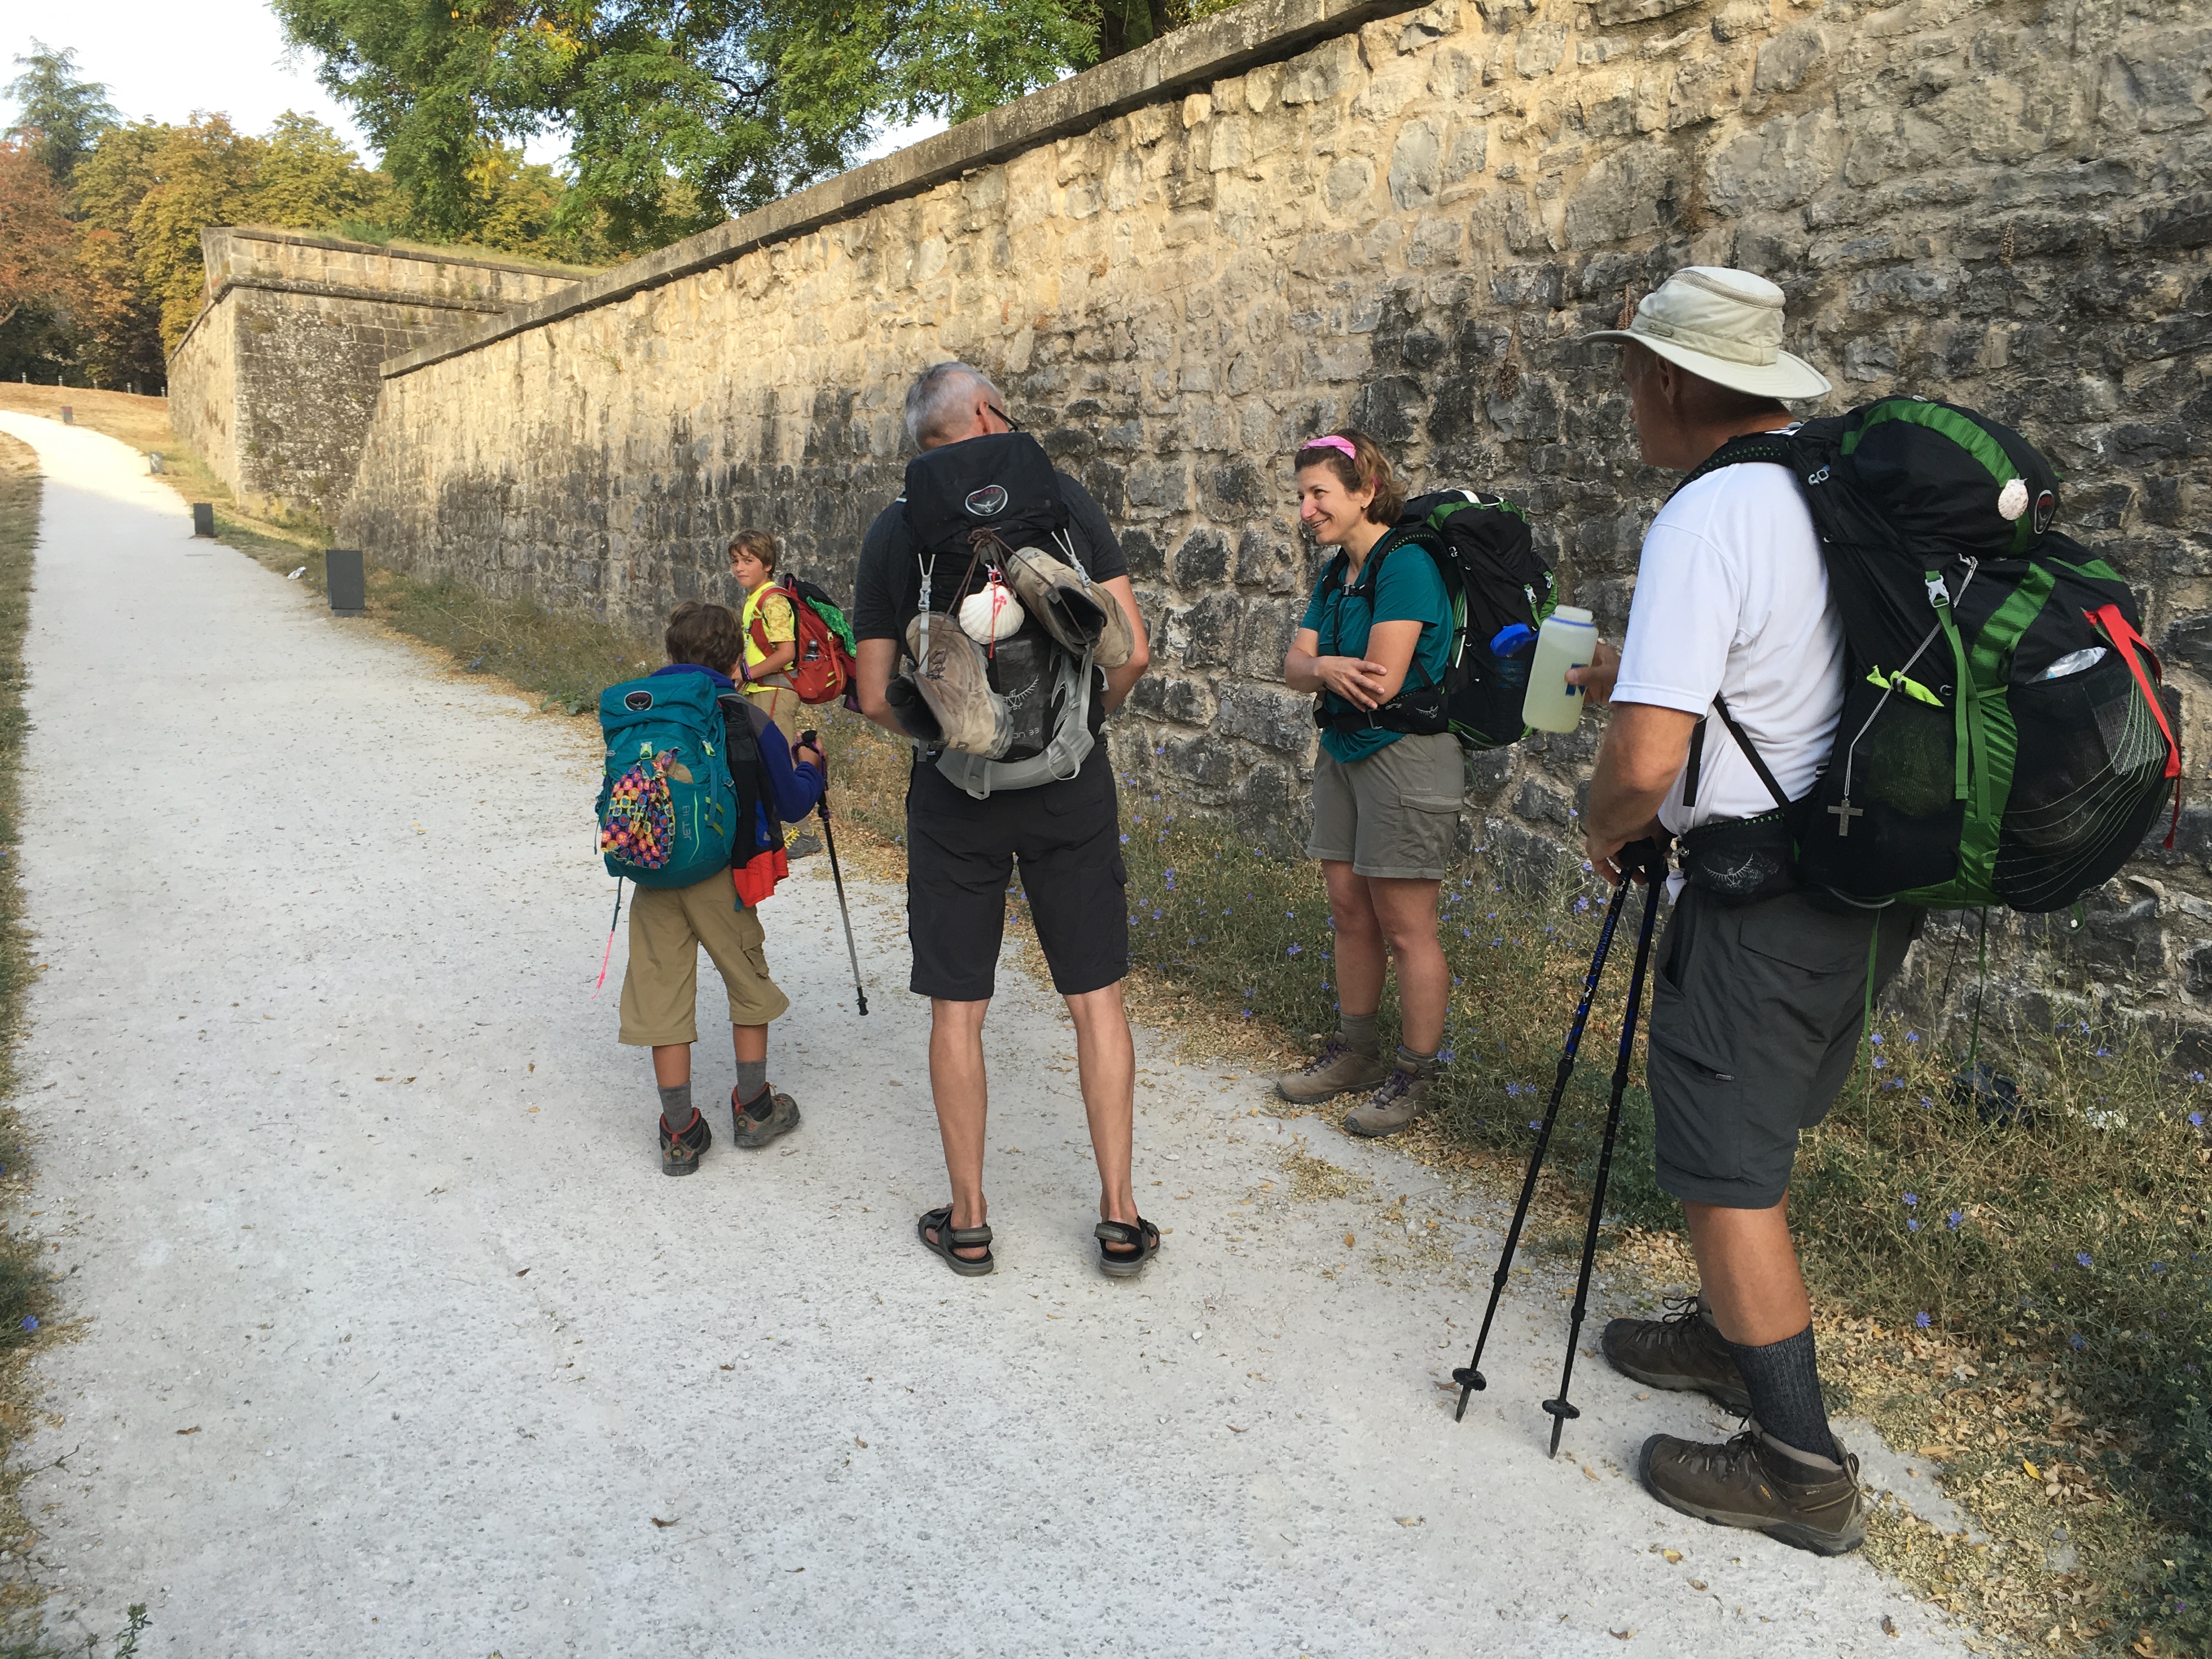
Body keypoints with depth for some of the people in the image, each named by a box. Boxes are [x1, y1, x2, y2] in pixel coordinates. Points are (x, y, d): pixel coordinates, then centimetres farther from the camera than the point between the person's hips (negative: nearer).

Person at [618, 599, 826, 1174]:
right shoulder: (747, 718, -6)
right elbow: (791, 803, 0)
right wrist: (810, 767, 19)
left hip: (652, 876, 2)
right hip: (721, 876, -2)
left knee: (661, 996, 9)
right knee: (749, 983, 17)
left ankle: (681, 1132, 15)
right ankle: (754, 1109, 27)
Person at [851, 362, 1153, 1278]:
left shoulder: (894, 527, 3)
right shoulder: (1064, 497, 0)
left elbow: (876, 698, 1)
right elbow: (1132, 649, -4)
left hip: (954, 791, 0)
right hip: (1069, 785, 0)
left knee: (957, 1009, 10)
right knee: (1096, 998, 9)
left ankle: (968, 1221, 20)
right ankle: (1120, 1218, 16)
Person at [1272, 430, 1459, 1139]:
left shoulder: (1406, 567, -16)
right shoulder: (1335, 575, 12)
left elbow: (1382, 682, -22)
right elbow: (1295, 666, 5)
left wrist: (1326, 670, -2)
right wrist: (1325, 667, -19)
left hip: (1405, 753, -9)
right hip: (1342, 751, 9)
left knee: (1405, 926, -1)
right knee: (1349, 909, 14)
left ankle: (1414, 1075, 13)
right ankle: (1355, 1051, 29)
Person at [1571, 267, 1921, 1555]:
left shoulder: (1705, 518, -20)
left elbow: (1645, 763, -26)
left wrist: (1605, 829, -6)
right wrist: (1634, 667, 26)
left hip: (1765, 897, -9)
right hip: (1876, 876, 9)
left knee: (1726, 1168, 3)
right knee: (1760, 1131, 23)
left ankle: (1801, 1468, 14)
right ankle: (1737, 1334, 41)